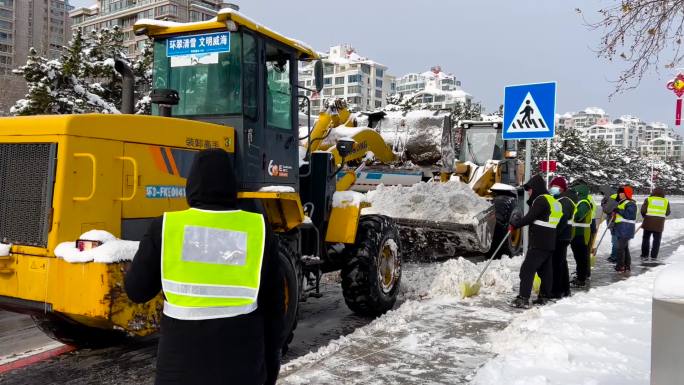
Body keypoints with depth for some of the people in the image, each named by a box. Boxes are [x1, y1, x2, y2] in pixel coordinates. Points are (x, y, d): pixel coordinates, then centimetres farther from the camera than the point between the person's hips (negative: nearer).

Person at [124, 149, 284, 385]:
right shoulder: (257, 229, -6)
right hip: (243, 362, 1)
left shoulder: (165, 227, -10)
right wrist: (271, 358, 13)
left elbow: (136, 291, 1)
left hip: (182, 362, 0)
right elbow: (272, 304, 0)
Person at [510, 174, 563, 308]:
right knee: (545, 270, 15)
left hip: (538, 243, -10)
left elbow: (529, 218, -15)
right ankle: (543, 297, 21)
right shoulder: (552, 200, 19)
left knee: (527, 269, -11)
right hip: (550, 243, 10)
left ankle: (523, 298, -15)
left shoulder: (541, 200, -11)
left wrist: (515, 223, 0)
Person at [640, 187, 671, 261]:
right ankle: (654, 256, 8)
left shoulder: (648, 199, -3)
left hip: (648, 223, -1)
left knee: (646, 239, 10)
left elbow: (643, 210, -8)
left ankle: (644, 255, 11)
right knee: (656, 240, 9)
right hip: (659, 224, 1)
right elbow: (667, 213, 7)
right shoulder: (666, 201, 3)